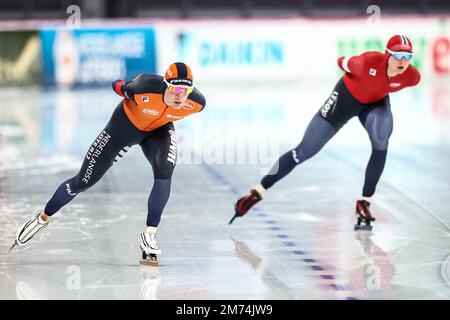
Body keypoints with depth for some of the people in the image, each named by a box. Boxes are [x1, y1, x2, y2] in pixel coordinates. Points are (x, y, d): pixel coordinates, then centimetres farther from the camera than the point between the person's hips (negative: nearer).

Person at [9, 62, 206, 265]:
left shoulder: (197, 103, -29)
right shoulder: (146, 88, -40)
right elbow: (126, 88, -15)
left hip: (158, 130, 2)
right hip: (126, 124, -2)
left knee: (165, 172, -30)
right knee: (83, 181, 5)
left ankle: (149, 235, -18)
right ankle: (43, 218, 29)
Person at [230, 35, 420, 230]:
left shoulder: (412, 76, -28)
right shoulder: (369, 62, -38)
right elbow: (343, 63, -14)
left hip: (376, 102, 2)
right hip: (347, 96, -2)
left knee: (381, 144, -30)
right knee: (305, 151, -3)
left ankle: (364, 203, -14)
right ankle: (258, 192, 10)